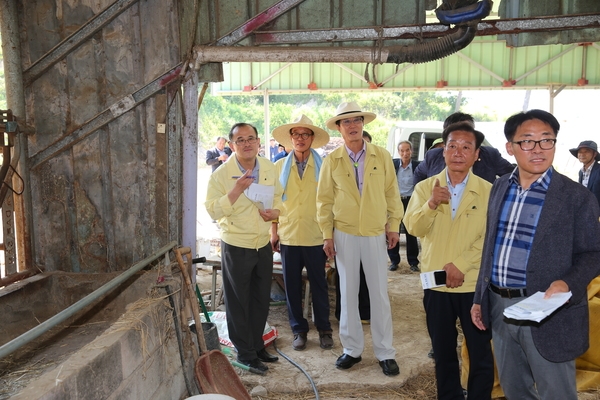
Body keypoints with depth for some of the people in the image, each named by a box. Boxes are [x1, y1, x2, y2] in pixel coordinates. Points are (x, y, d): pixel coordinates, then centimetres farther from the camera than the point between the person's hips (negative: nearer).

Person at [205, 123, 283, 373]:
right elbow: (213, 211, -17)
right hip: (236, 246, -5)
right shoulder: (222, 174, -13)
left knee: (261, 300, 17)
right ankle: (245, 353, 23)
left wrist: (275, 211, -6)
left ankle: (257, 345, 36)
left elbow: (277, 196, 16)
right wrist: (237, 190, -28)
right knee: (239, 303, 7)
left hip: (263, 244, 5)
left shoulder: (269, 169, 2)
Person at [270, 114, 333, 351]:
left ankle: (324, 329, 26)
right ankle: (298, 329, 26)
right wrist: (274, 232, 3)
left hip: (315, 236, -2)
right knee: (292, 286, 10)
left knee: (319, 284, 9)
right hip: (288, 236, 2)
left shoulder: (323, 166, -1)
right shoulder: (280, 166, 5)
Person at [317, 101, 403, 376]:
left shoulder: (382, 156, -1)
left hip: (376, 233, 0)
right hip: (344, 234, 1)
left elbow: (392, 192, 4)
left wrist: (394, 224, 1)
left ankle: (385, 352, 18)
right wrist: (327, 235, -1)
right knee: (348, 294, 10)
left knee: (379, 294, 5)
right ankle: (352, 349, 23)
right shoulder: (331, 161, -1)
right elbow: (325, 199, 1)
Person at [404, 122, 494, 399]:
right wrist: (431, 204, -28)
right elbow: (413, 228, -10)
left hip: (475, 284, -2)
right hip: (436, 284, 2)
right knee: (443, 352, 16)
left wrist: (461, 265, -17)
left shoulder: (488, 191, -3)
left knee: (480, 353, 9)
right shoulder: (424, 187, 2)